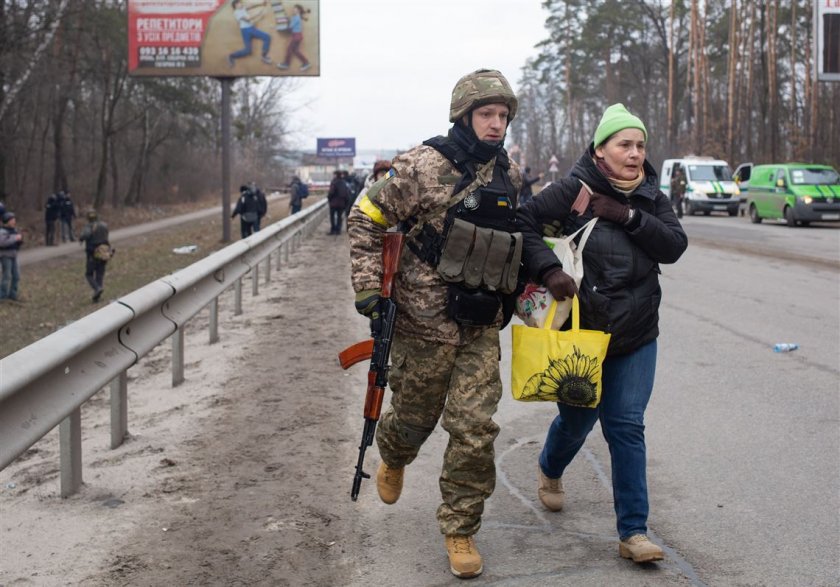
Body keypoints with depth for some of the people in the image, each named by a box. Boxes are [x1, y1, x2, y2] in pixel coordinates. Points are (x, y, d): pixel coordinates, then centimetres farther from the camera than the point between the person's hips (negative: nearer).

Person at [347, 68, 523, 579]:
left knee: (475, 429, -2)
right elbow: (367, 219, -7)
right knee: (415, 416, 13)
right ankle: (393, 457, 50)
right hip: (426, 321, -3)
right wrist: (368, 287, -13)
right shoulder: (425, 166, -12)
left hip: (482, 327, 4)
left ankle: (460, 531, 13)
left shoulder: (511, 174, 5)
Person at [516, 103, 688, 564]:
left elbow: (674, 246, -8)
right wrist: (548, 270, -26)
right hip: (581, 330, -3)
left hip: (636, 337, 3)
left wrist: (629, 216, -19)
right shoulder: (576, 189, -10)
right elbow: (526, 221, -15)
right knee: (577, 418, 14)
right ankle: (550, 470, 49)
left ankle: (633, 532, 3)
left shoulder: (650, 197, 4)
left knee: (626, 426, -1)